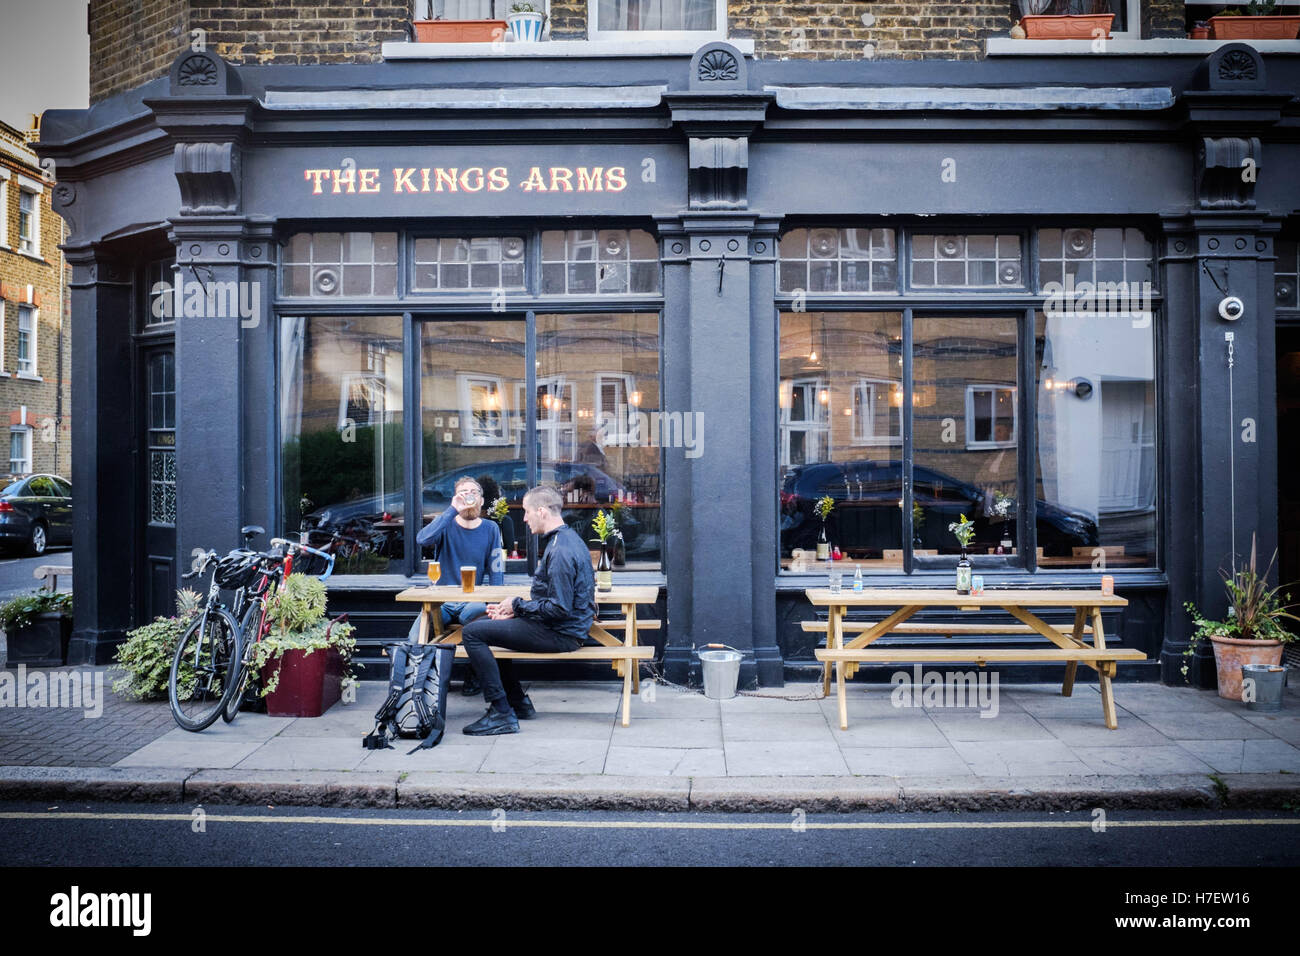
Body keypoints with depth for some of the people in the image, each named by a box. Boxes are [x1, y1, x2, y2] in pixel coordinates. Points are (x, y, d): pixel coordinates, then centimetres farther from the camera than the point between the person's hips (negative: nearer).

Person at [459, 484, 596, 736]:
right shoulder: (568, 538, 12)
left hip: (561, 634, -11)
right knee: (482, 625, 24)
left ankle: (502, 713, -12)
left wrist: (518, 605, -12)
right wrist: (514, 609, 9)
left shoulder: (560, 551, -22)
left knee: (472, 632, -14)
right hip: (565, 628, 11)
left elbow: (560, 608, -26)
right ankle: (519, 702, 24)